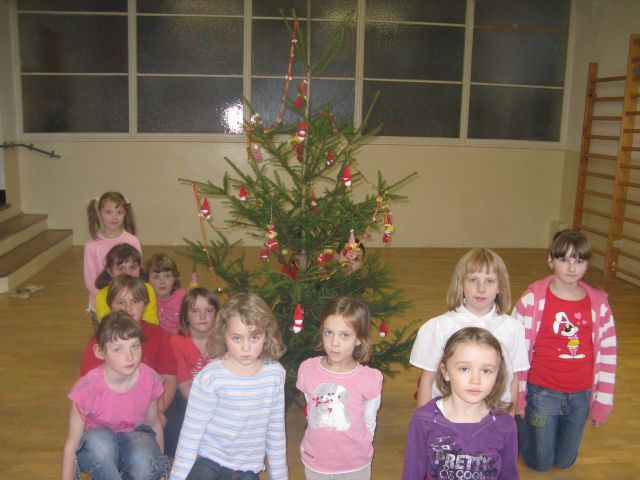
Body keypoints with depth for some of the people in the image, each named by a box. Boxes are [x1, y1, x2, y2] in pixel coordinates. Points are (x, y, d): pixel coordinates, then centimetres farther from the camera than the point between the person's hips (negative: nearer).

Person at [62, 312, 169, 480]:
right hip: (97, 445, -1)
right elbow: (72, 443, -14)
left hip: (135, 436, 2)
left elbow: (154, 422, 0)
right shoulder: (88, 387, -26)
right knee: (100, 439, -37)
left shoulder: (149, 380, -19)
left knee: (144, 465, -32)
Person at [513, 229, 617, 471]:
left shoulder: (598, 303, -4)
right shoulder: (533, 299, -14)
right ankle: (522, 421, 37)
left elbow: (608, 353, 3)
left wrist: (603, 401, 5)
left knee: (564, 461, 19)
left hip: (580, 396, 3)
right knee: (540, 462, 12)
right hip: (542, 394, -3)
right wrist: (516, 396, -6)